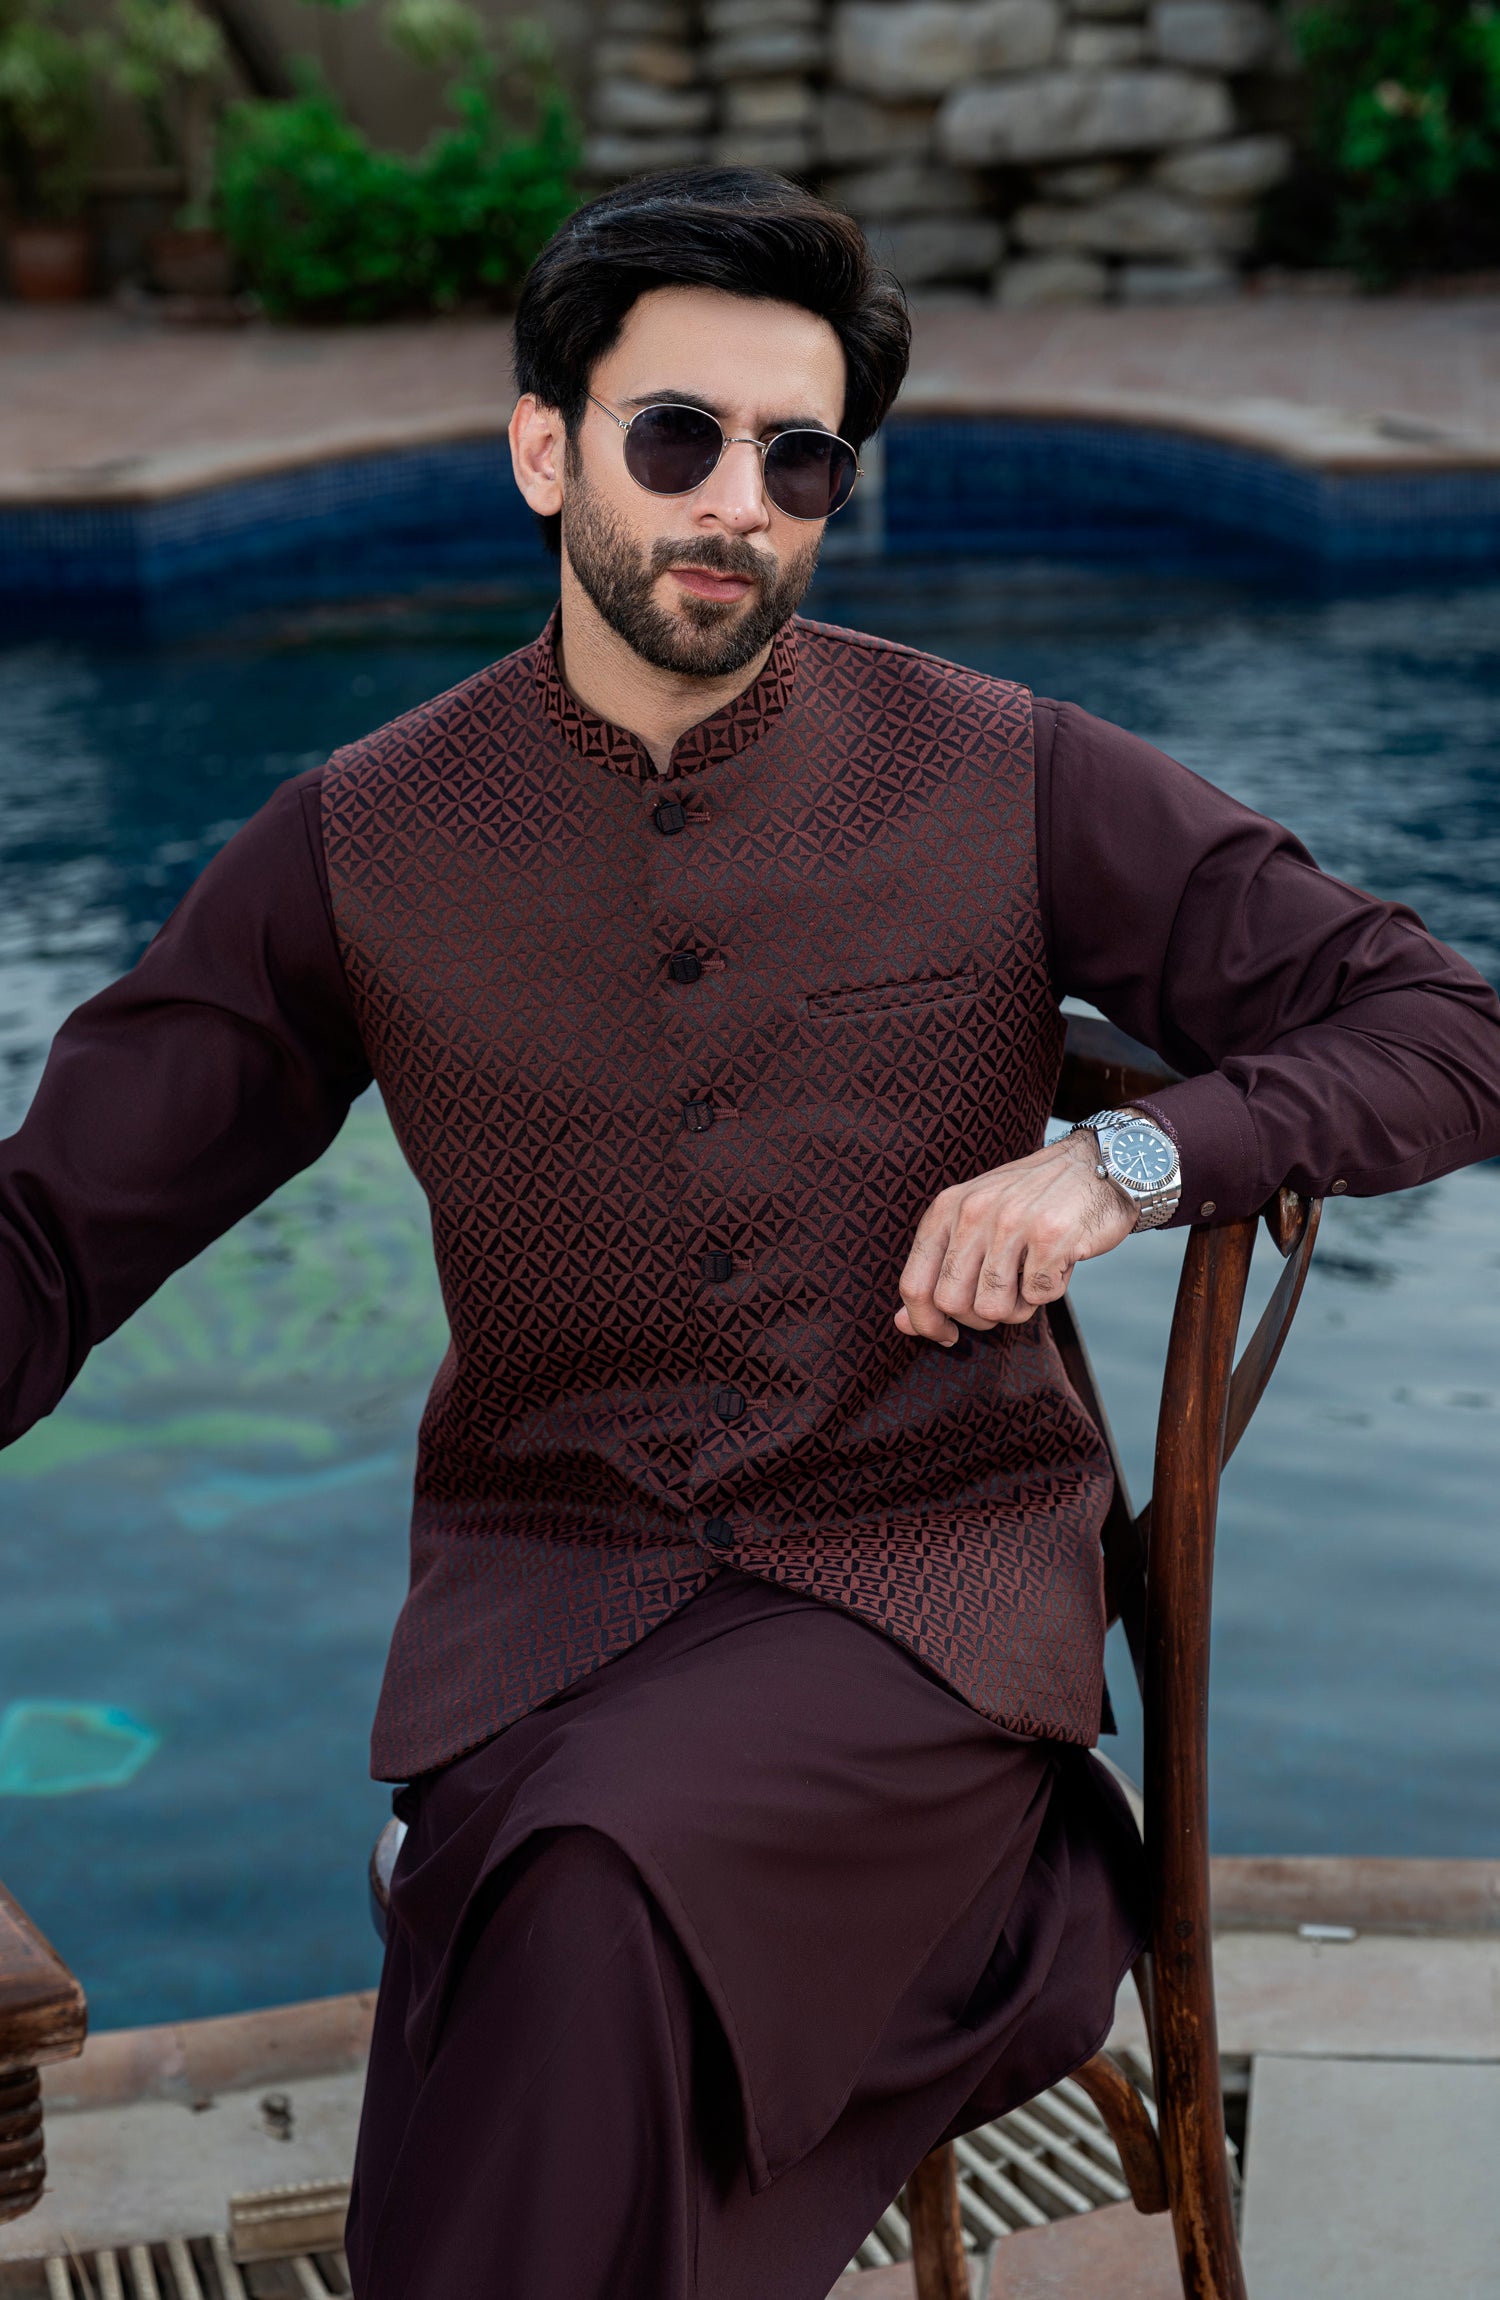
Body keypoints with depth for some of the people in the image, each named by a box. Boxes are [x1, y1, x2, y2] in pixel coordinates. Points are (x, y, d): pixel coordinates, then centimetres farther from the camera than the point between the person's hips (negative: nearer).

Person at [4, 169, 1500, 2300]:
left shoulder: (1006, 782, 0)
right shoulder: (360, 848, 3)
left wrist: (1129, 1157, -13)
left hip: (928, 1551, -1)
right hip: (547, 1565, 2)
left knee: (585, 1895, -29)